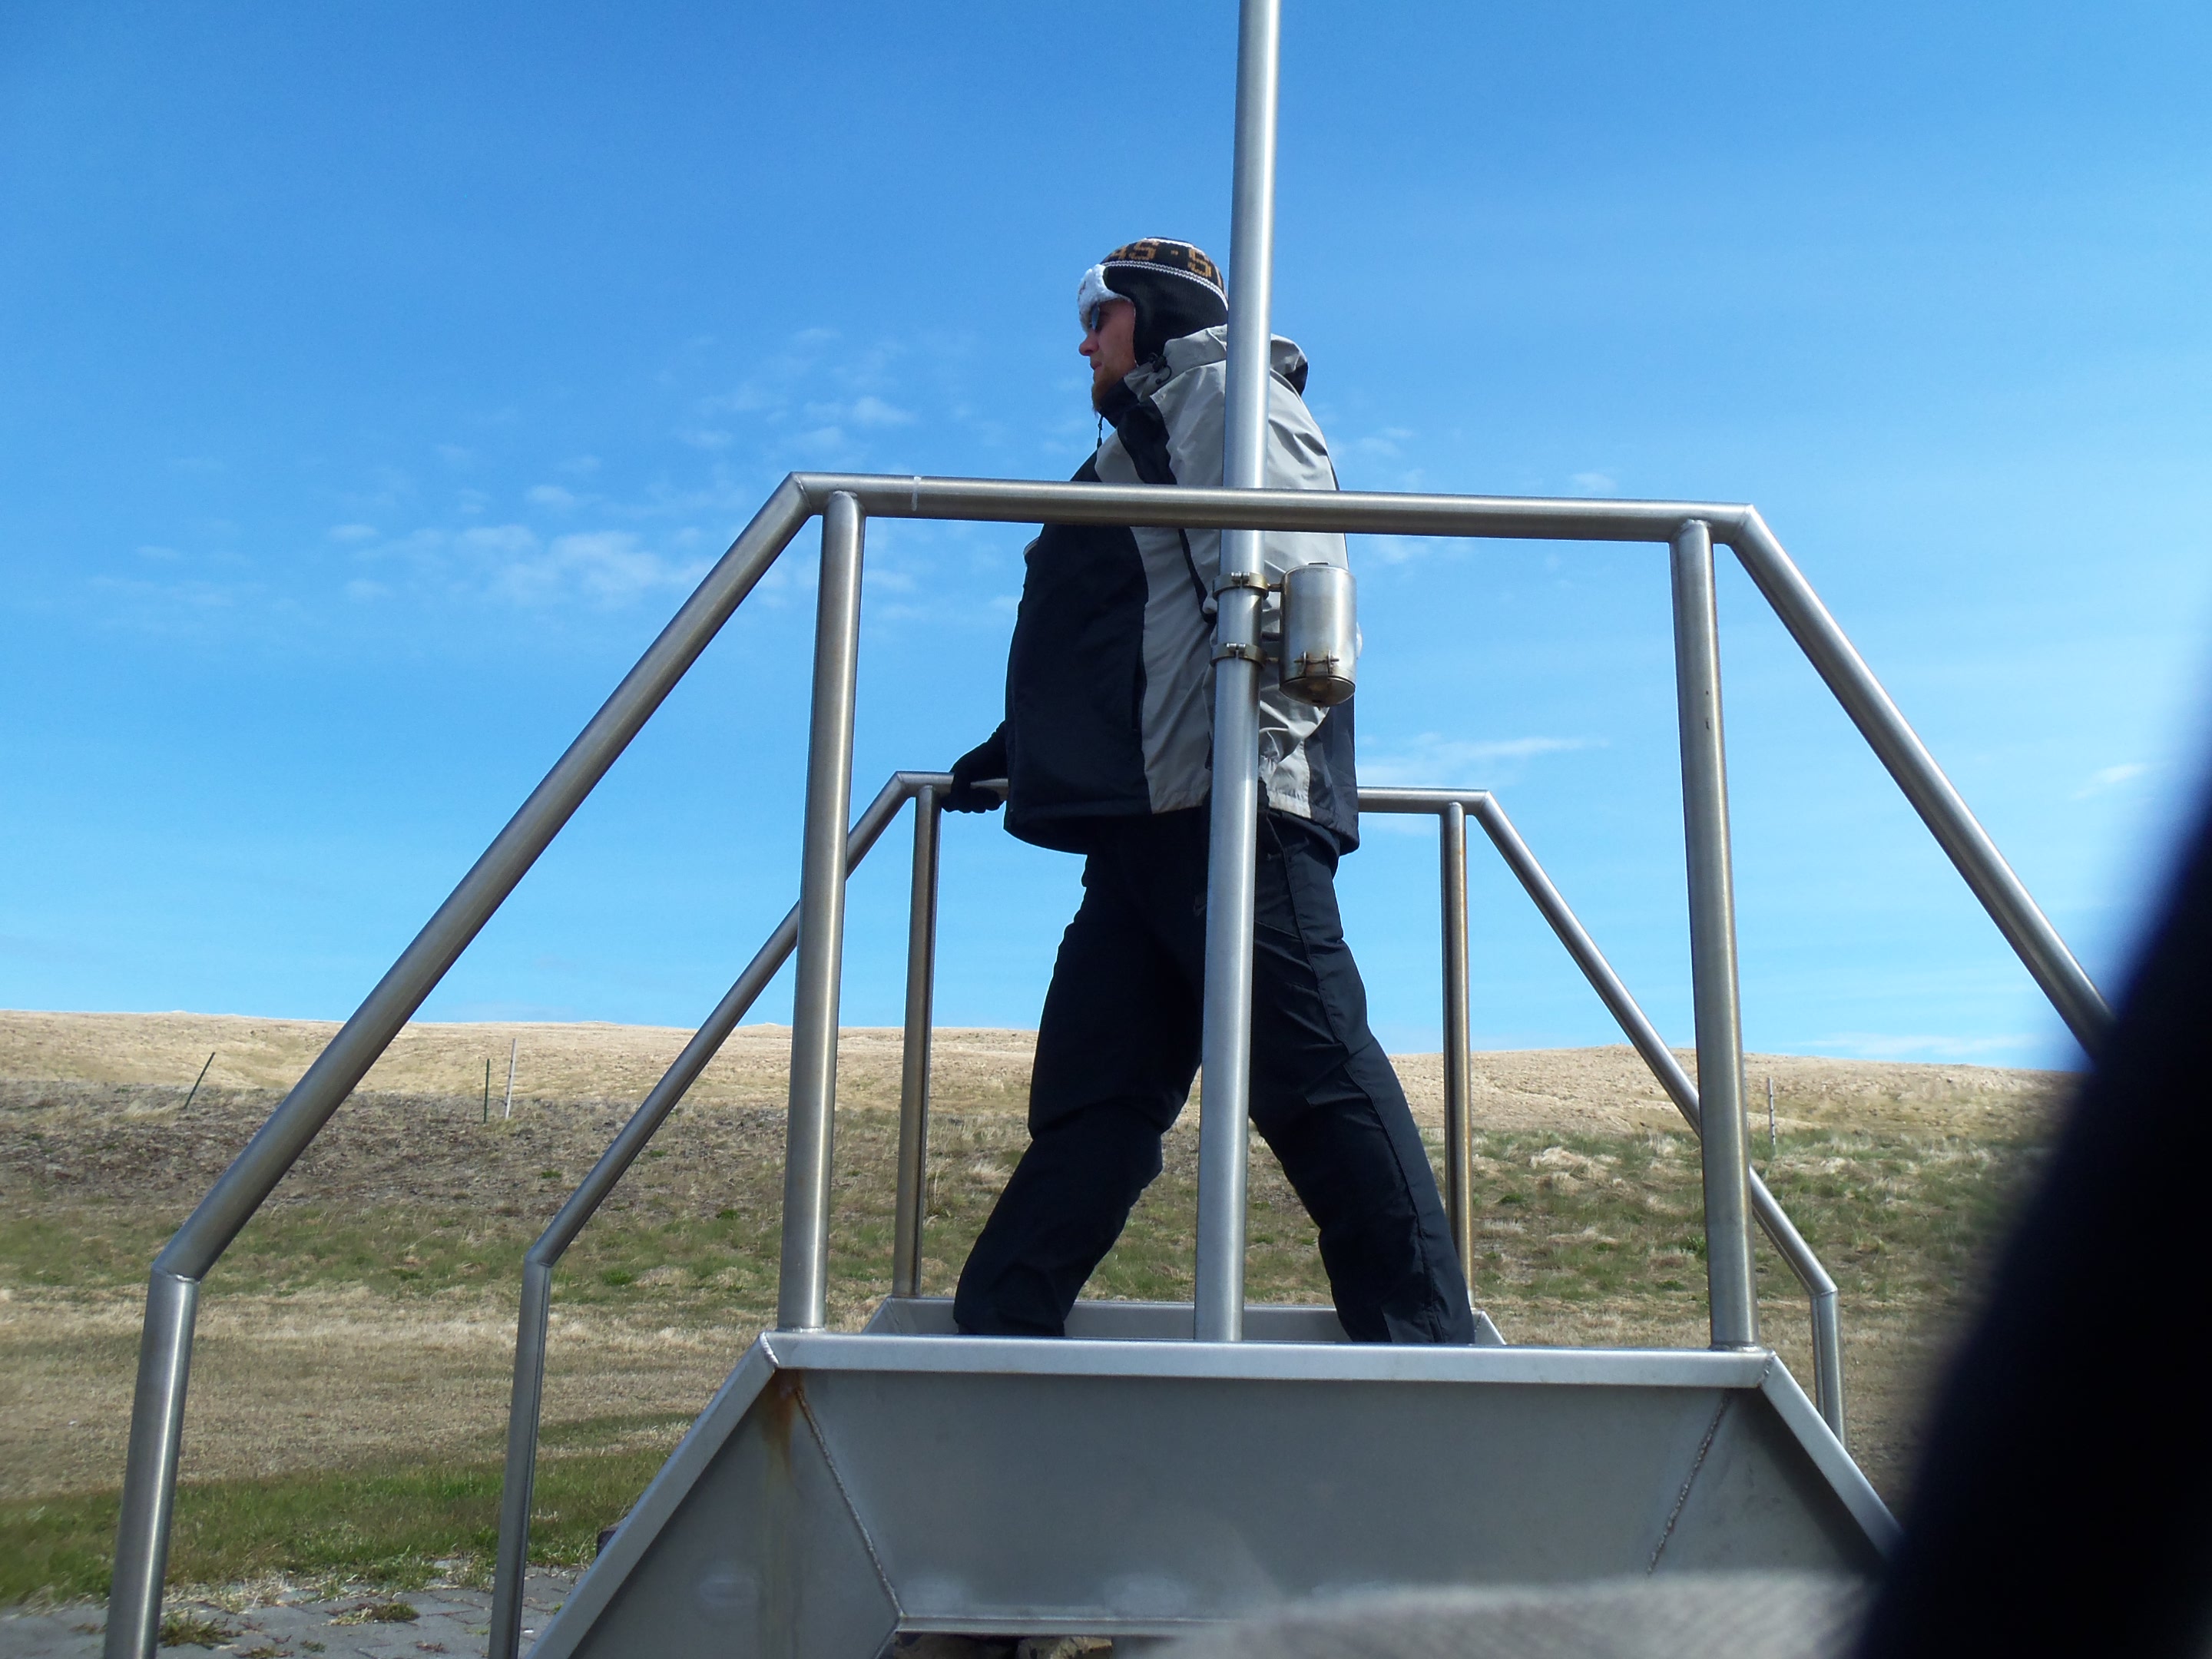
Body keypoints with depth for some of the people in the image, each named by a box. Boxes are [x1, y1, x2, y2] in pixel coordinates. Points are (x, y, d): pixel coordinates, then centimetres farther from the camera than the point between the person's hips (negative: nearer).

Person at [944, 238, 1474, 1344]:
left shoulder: (1225, 392, 6)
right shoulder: (1142, 436, 34)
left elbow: (1283, 586, -11)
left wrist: (1261, 756, -23)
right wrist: (1020, 749, 38)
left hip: (1227, 805, -9)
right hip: (1144, 817, 9)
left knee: (1314, 1075, -11)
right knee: (1089, 1096, 4)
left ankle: (1426, 1349, -7)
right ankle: (990, 1342, 5)